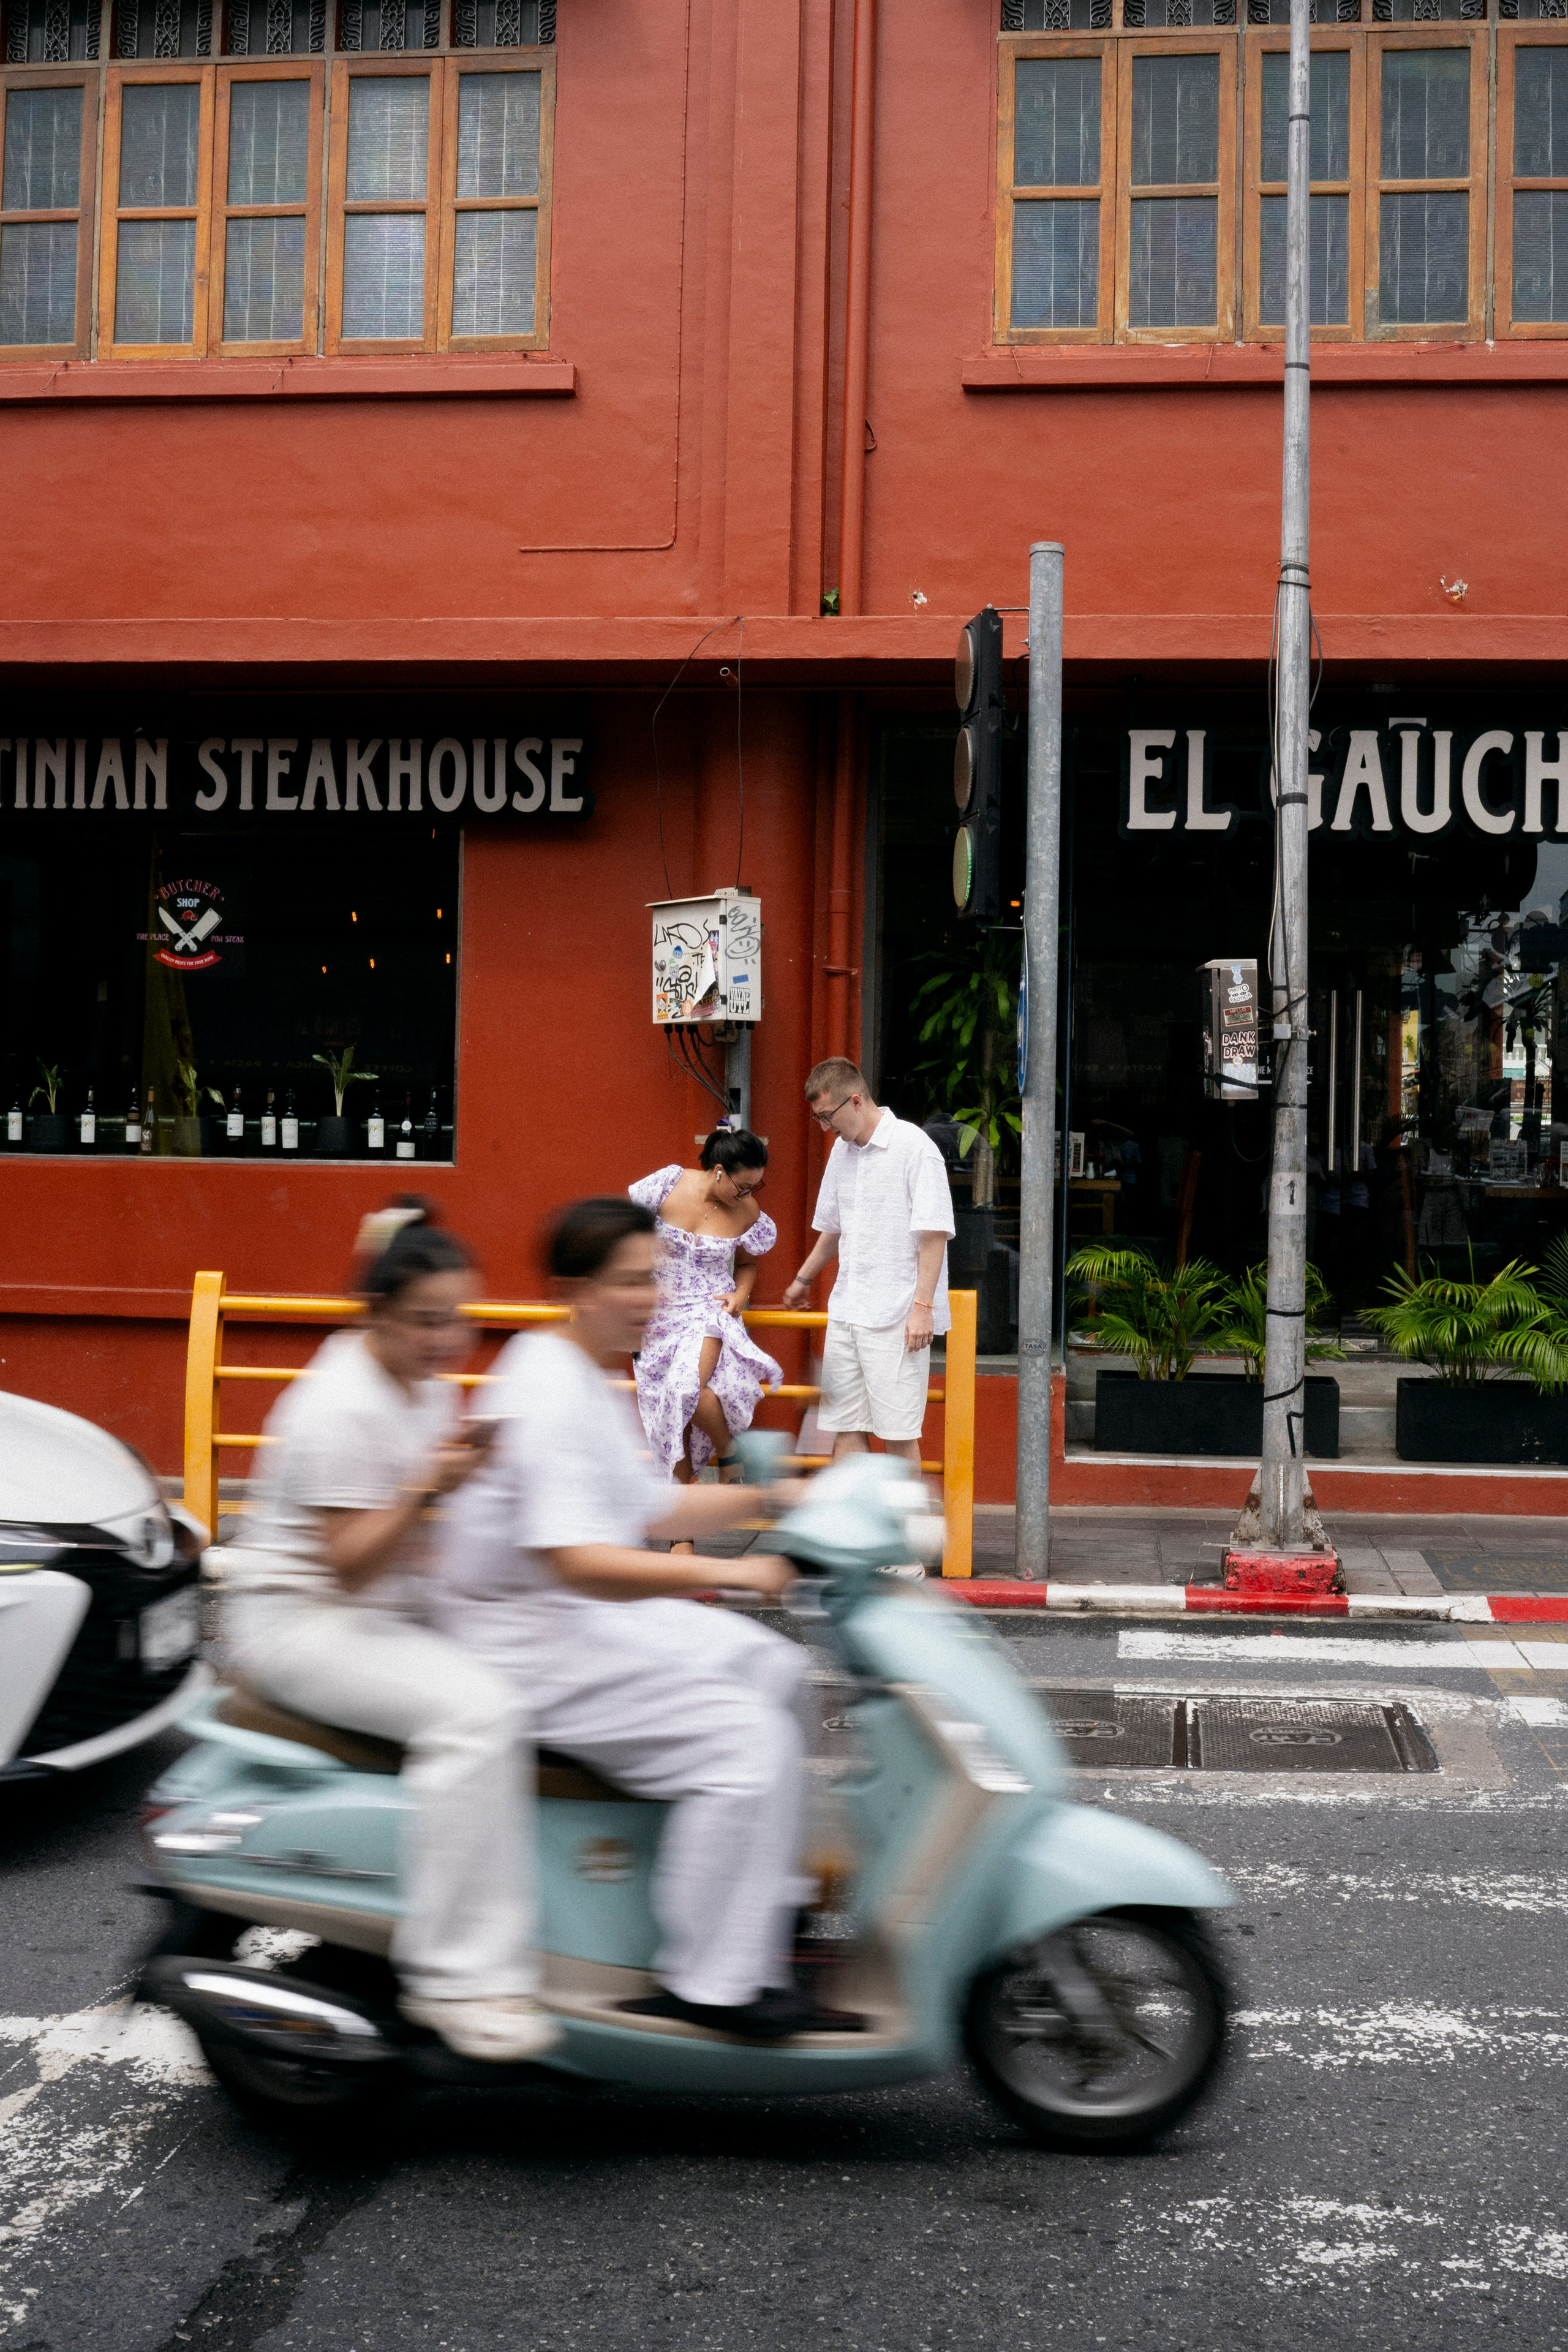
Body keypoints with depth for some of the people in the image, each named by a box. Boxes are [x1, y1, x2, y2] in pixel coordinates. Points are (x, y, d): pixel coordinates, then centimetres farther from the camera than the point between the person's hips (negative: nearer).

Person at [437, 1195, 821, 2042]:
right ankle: (709, 1984, -11)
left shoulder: (591, 1380, 13)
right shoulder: (550, 1392, -22)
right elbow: (578, 1562, -31)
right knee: (746, 1741, -19)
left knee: (773, 1669, 16)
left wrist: (764, 1496, 7)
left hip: (585, 1617, 11)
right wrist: (725, 1574, -32)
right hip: (529, 1644, -11)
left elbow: (649, 1509, 17)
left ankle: (761, 1905, 21)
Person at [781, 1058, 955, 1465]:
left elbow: (934, 1233, -14)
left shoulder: (914, 1146, -10)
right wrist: (804, 1279, 39)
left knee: (898, 1432, -5)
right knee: (845, 1426, 6)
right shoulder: (842, 1150, 13)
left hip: (897, 1316, -7)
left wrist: (923, 1306, -20)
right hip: (846, 1310, 7)